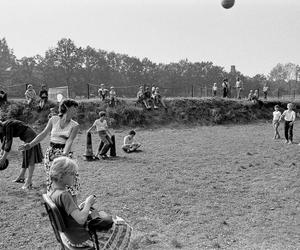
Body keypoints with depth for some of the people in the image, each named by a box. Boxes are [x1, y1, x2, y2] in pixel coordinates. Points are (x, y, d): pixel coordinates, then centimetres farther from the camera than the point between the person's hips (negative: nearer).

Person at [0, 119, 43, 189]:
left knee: (31, 160, -10)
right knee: (25, 158, 17)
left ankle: (29, 182, -9)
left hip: (30, 138, -10)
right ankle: (21, 177, 27)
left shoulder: (8, 125, -20)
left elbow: (9, 142, -22)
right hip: (27, 139, 10)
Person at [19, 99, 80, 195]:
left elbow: (69, 141, -12)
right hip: (51, 153, 1)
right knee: (52, 180, 5)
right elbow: (43, 134, 7)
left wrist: (64, 154, -27)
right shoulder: (53, 120, 1)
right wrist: (30, 144, 1)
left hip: (65, 153, -1)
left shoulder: (74, 125, -2)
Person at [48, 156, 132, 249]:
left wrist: (83, 205, 0)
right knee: (122, 228, 3)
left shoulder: (51, 192, -1)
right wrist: (88, 203, -18)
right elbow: (81, 219, -34)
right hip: (82, 238, -9)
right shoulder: (64, 195, -30)